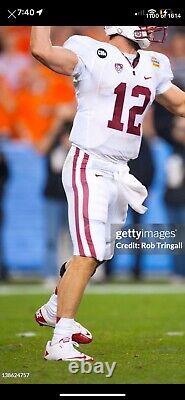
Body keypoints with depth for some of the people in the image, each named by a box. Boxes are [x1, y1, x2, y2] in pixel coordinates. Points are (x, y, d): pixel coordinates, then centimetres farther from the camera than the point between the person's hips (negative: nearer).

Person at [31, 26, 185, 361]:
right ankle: (60, 341, -13)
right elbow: (41, 50, -25)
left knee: (99, 252, 17)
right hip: (88, 167, -8)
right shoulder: (91, 55, -9)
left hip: (119, 172, 8)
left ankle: (54, 309, 40)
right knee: (89, 253, -15)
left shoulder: (154, 67, 13)